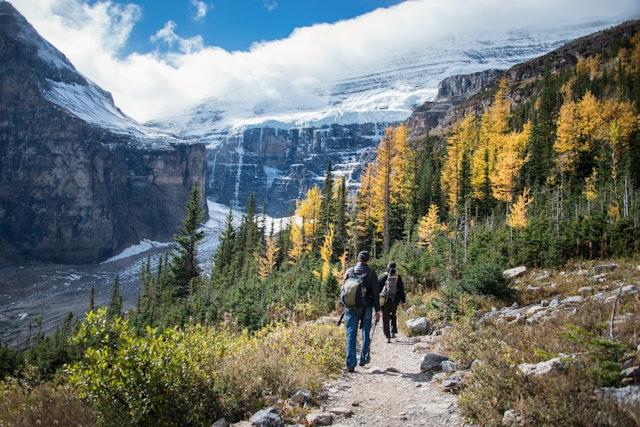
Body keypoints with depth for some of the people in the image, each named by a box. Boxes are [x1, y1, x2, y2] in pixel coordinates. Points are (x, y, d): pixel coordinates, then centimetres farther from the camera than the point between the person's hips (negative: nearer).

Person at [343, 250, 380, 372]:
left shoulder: (349, 271, 3)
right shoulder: (371, 273, -2)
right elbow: (375, 293, -2)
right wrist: (377, 309, 5)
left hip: (351, 308, 1)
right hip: (366, 307, -1)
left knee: (351, 335, 2)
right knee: (365, 333, 16)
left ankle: (350, 364, -1)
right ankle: (363, 359, 24)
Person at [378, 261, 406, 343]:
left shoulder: (381, 277, -2)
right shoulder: (398, 277, -1)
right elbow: (401, 290, 2)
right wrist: (403, 301, 8)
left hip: (384, 300, -1)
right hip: (395, 300, 1)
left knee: (385, 318, 4)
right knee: (393, 316, 23)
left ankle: (388, 337, -1)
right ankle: (393, 332, 15)